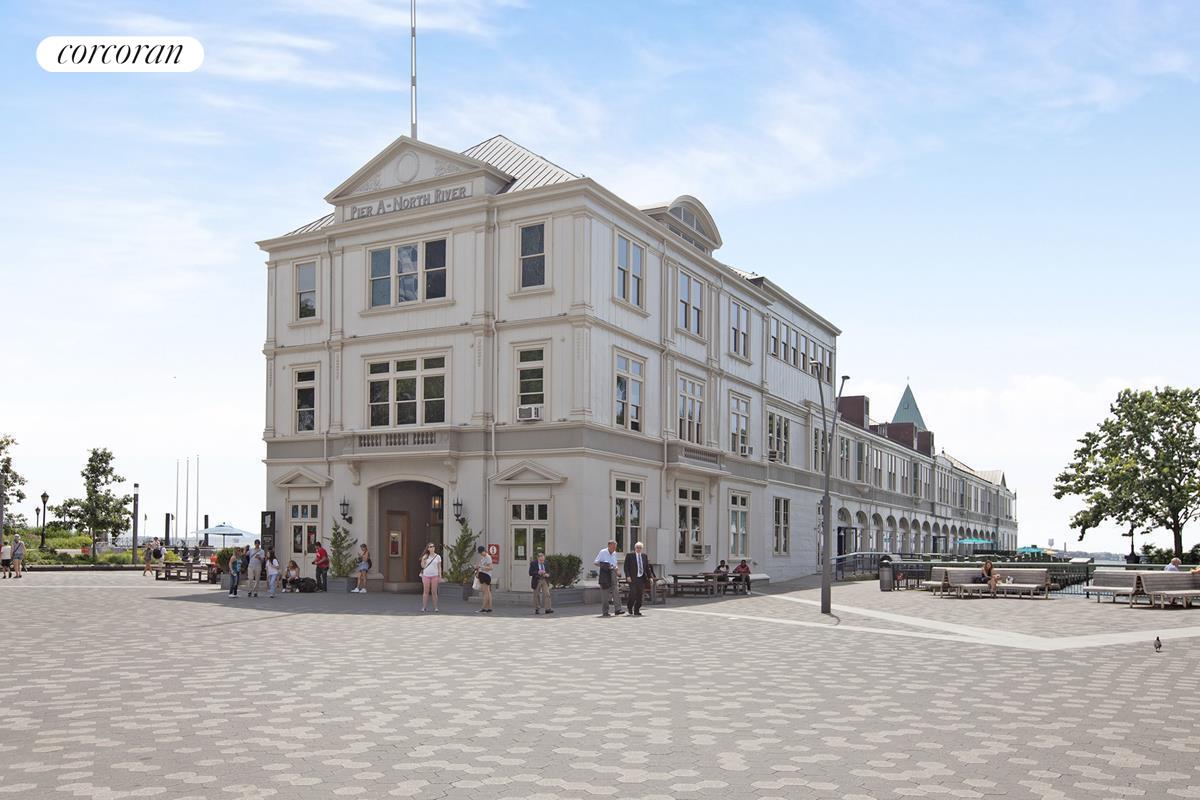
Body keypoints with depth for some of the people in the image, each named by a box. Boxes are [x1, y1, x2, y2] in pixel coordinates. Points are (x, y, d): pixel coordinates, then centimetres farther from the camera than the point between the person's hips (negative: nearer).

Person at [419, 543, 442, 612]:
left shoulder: (438, 557, 5)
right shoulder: (425, 556, 6)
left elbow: (439, 567, 6)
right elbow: (422, 566, 5)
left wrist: (440, 576, 1)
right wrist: (423, 559, -11)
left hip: (434, 576, -1)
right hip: (426, 576, 1)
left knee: (434, 592, 0)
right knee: (426, 592, 3)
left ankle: (435, 607, 4)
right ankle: (424, 607, 7)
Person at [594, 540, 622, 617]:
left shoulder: (614, 553, 13)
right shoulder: (602, 552, -4)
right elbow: (595, 562, -2)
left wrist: (617, 570, 6)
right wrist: (602, 565, -17)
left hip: (612, 573, 4)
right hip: (604, 573, -4)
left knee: (615, 591, -7)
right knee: (604, 593, 1)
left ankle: (617, 609, -11)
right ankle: (605, 611, 8)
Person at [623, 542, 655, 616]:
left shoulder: (644, 556, 13)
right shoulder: (629, 555, 1)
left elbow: (647, 568, 14)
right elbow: (626, 567, -3)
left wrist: (650, 577, 5)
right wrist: (628, 576, -14)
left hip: (642, 578, 4)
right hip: (633, 578, -4)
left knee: (640, 595, 1)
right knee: (633, 594, -10)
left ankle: (637, 610, 10)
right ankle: (630, 607, 17)